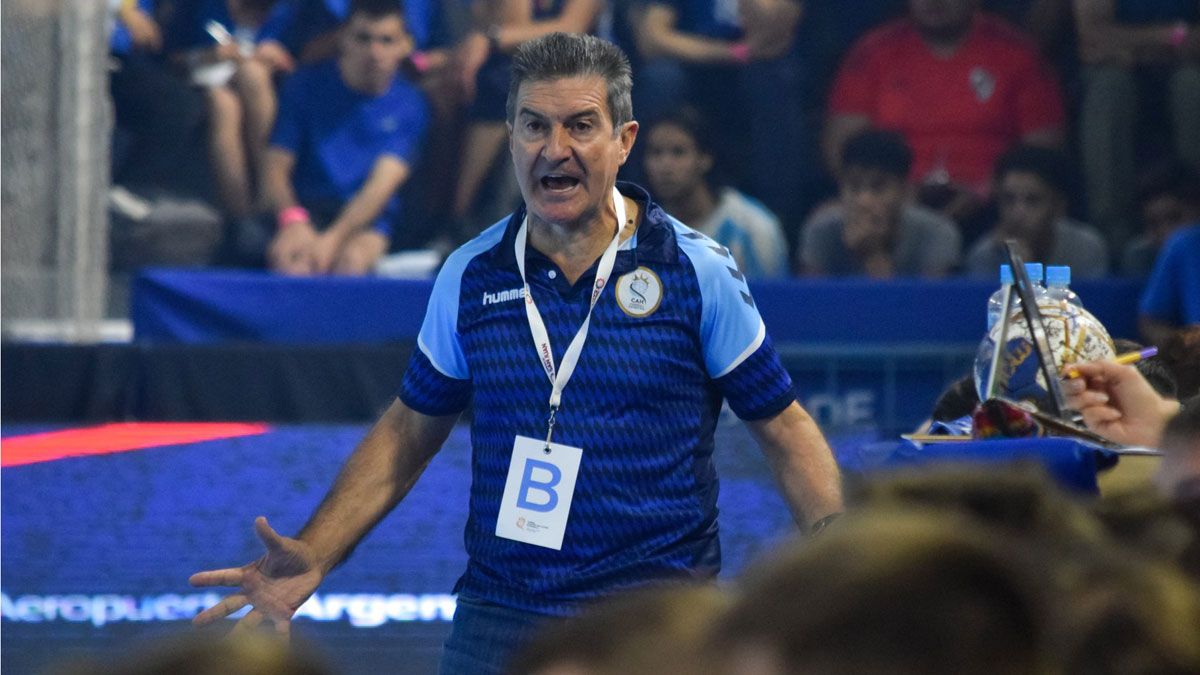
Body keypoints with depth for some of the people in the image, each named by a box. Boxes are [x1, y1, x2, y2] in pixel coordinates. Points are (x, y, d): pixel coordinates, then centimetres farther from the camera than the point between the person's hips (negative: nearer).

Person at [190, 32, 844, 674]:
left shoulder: (697, 270, -3)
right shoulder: (470, 276, 5)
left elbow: (783, 429, 3)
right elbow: (408, 431, 14)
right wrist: (312, 556, 5)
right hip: (496, 618, 3)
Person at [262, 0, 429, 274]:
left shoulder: (409, 105, 3)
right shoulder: (307, 85, 5)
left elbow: (381, 185, -9)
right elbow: (276, 168, 1)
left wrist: (333, 238, -26)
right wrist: (292, 219, -22)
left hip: (367, 220, 0)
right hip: (305, 208, 0)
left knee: (353, 259, -37)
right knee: (289, 257, -36)